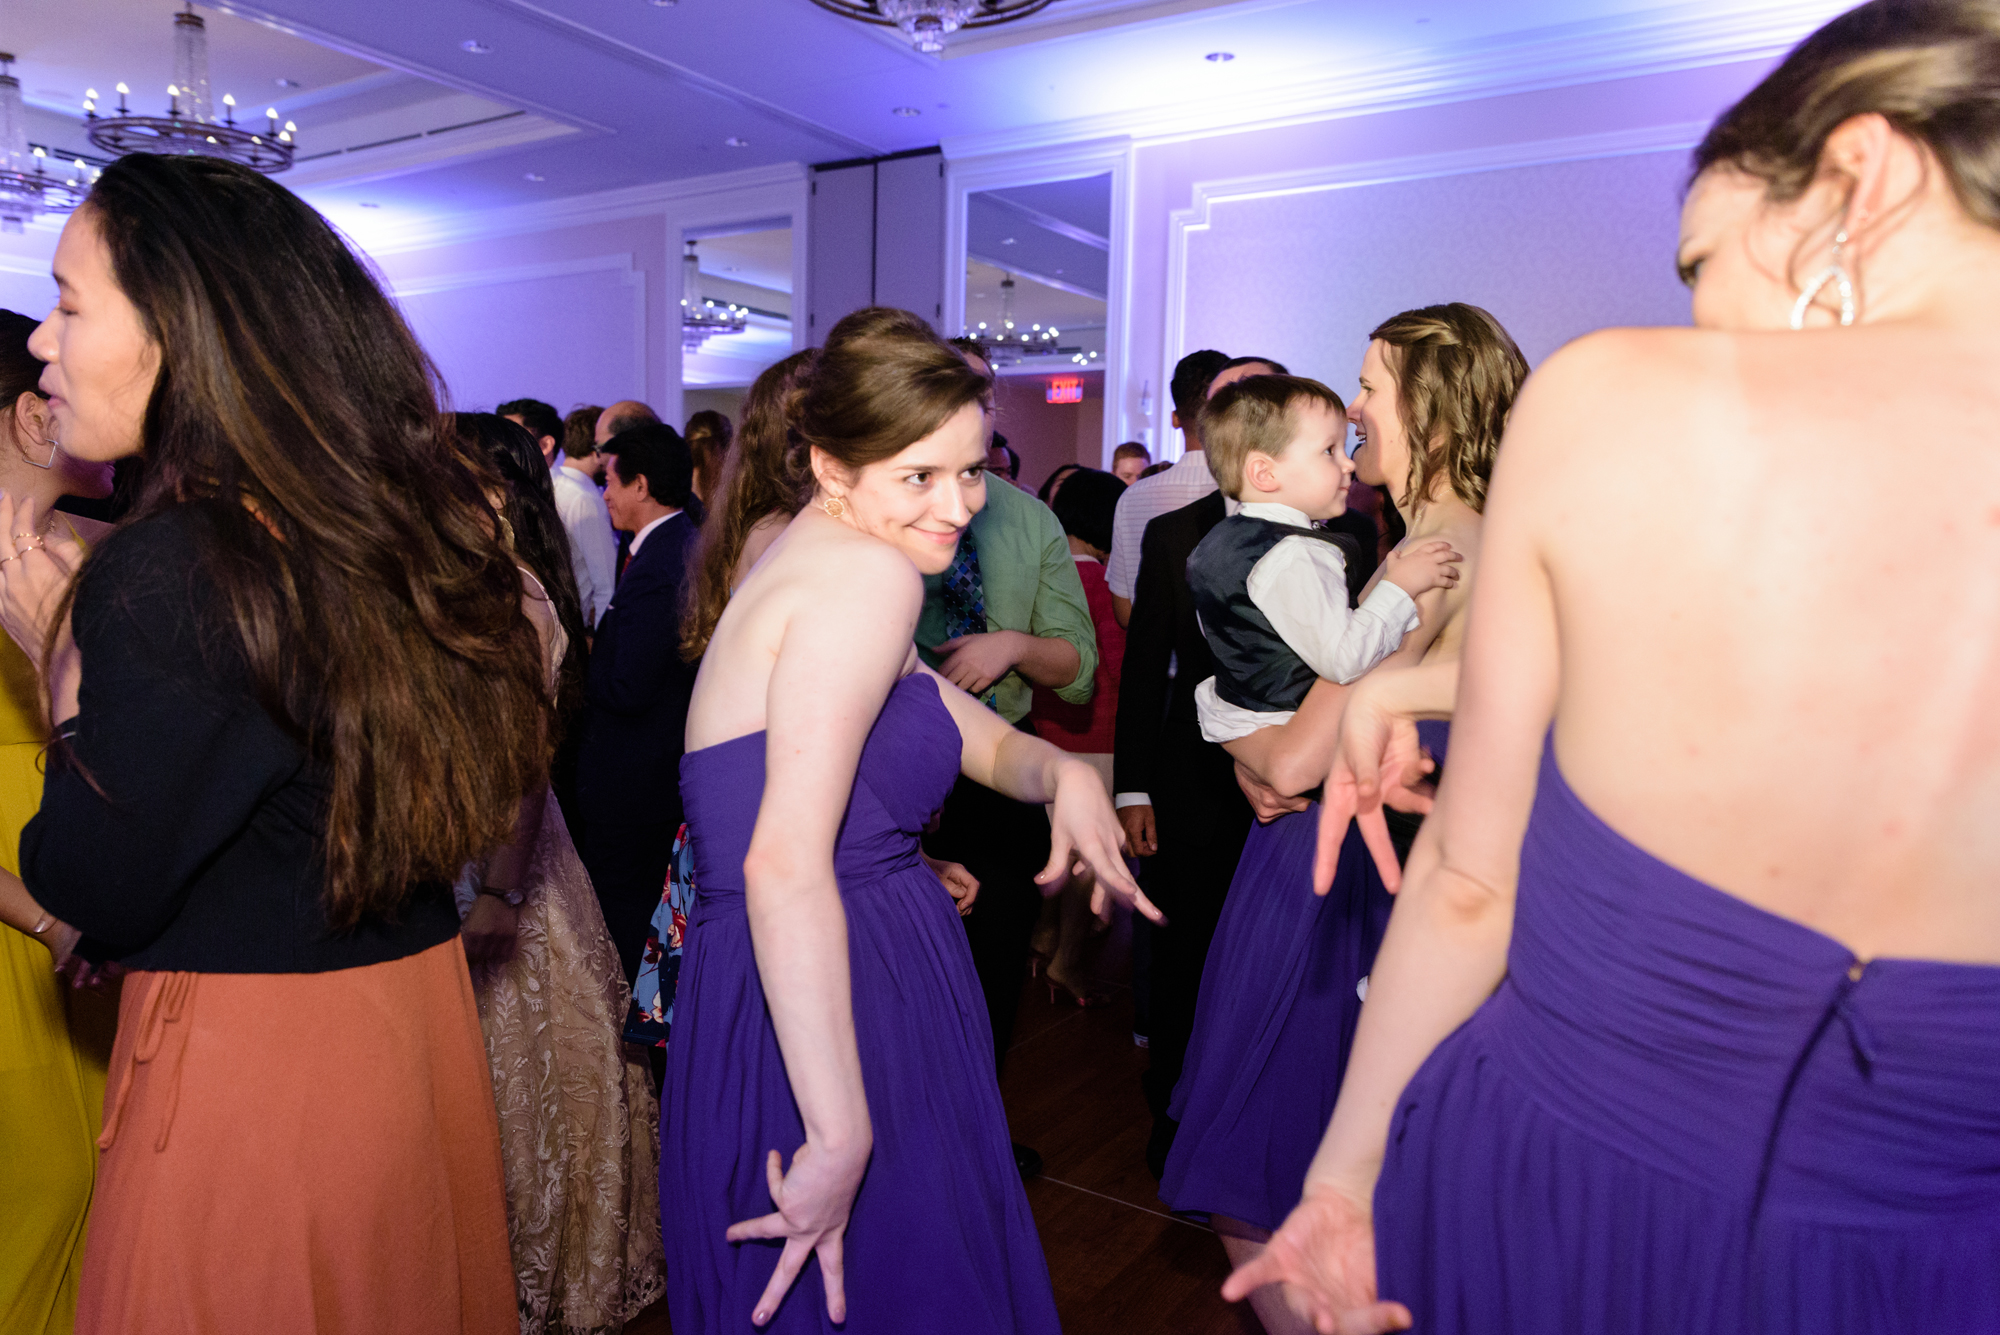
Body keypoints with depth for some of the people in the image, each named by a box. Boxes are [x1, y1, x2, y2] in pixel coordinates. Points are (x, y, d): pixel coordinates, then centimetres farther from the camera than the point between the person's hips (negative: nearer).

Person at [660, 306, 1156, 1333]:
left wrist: (1061, 773, -4)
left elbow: (983, 740, 18)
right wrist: (840, 1135, -28)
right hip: (820, 1036, -10)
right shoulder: (867, 573, -18)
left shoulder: (808, 563, 12)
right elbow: (785, 867, -28)